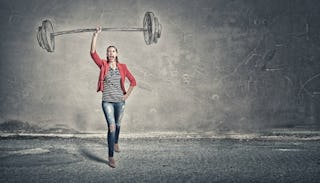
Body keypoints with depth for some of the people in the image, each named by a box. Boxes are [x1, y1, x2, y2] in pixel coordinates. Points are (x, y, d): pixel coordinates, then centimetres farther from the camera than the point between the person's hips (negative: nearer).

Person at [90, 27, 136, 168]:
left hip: (119, 101, 2)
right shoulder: (103, 65, 0)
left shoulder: (122, 67, 3)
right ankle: (111, 157, -13)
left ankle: (115, 143, 51)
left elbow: (133, 81, 10)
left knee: (117, 125, 20)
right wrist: (95, 35, -19)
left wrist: (127, 95, 2)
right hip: (107, 101, -2)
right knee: (111, 126, -15)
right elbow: (93, 53, -13)